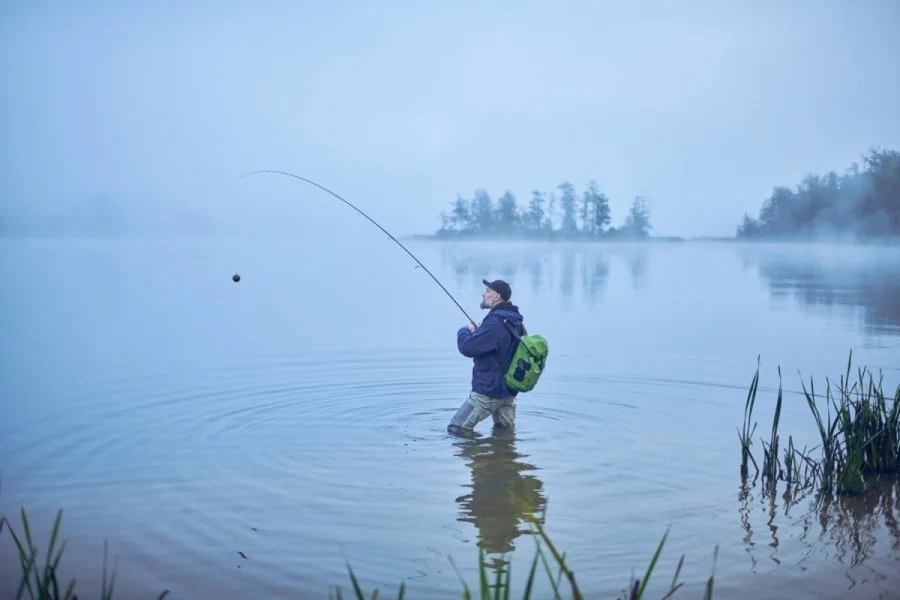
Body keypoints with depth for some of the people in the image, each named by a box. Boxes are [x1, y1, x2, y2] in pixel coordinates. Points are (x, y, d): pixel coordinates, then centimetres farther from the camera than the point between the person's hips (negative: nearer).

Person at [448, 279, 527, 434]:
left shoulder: (494, 323, -23)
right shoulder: (516, 321, 7)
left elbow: (466, 347, -23)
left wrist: (464, 331, -2)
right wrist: (477, 333, 12)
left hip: (488, 391, -9)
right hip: (510, 389, 9)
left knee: (455, 429, -4)